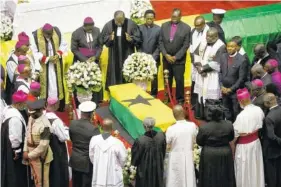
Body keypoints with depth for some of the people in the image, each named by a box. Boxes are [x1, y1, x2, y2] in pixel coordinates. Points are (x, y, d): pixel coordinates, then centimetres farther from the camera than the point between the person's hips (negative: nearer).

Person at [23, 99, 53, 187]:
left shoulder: (45, 125, -26)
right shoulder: (31, 118, -1)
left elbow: (43, 146, -24)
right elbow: (28, 134, 9)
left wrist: (30, 155, -15)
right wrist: (25, 150, 0)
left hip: (40, 156, -8)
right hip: (31, 153, 8)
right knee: (36, 178, 22)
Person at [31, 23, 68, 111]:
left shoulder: (57, 32, -11)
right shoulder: (35, 36, -20)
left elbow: (64, 45, 2)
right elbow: (34, 52, -14)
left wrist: (58, 54, -15)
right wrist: (47, 58, -21)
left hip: (56, 64, 3)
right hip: (43, 65, -3)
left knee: (57, 83, 10)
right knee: (45, 85, 1)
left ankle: (60, 107, 22)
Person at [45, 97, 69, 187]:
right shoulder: (55, 120, -27)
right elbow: (64, 137, -21)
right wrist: (65, 128, -5)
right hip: (57, 151, -7)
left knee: (48, 172, 22)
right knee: (58, 173, 9)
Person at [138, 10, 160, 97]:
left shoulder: (158, 29, -2)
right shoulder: (140, 28, 2)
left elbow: (159, 45, -2)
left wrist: (153, 57, -10)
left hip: (154, 58, -1)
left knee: (154, 78, 4)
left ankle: (153, 95, 14)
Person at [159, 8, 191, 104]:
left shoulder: (186, 28, -7)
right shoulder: (164, 26, 3)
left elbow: (186, 45, -8)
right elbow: (161, 42, 4)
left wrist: (176, 57, -12)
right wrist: (166, 55, -7)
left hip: (179, 59, -3)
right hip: (166, 58, 3)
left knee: (179, 80, 0)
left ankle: (180, 99, 12)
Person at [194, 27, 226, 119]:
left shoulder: (221, 47, -16)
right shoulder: (203, 43, 5)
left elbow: (217, 64, -19)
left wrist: (203, 67, -13)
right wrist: (199, 68, -10)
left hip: (212, 77, -7)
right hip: (201, 74, 7)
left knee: (210, 97, -2)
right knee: (200, 94, 14)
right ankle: (200, 114, 28)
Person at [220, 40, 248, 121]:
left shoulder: (242, 60, -13)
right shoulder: (223, 57, 3)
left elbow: (242, 78, -13)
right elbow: (219, 72, 8)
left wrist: (231, 89, -12)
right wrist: (222, 86, -2)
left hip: (236, 91, -5)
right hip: (224, 90, 5)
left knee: (236, 112, 3)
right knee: (227, 112, 12)